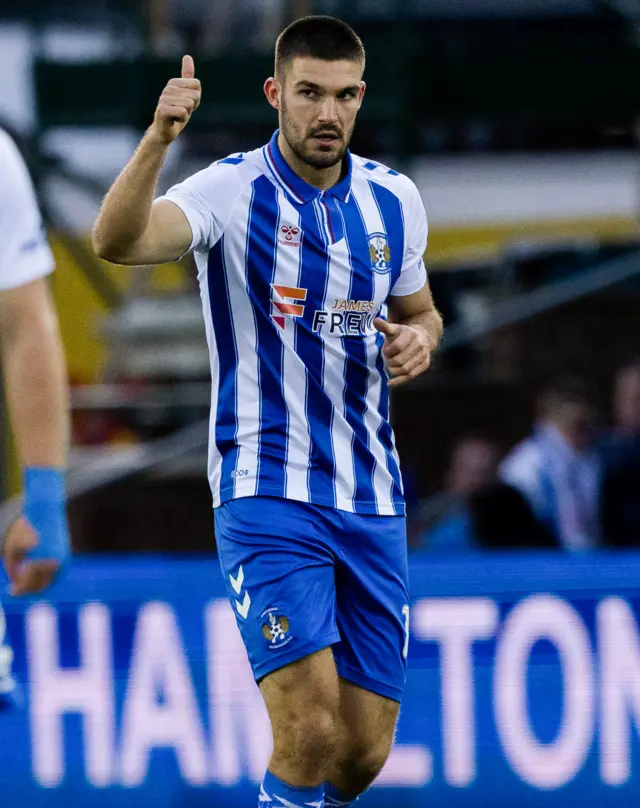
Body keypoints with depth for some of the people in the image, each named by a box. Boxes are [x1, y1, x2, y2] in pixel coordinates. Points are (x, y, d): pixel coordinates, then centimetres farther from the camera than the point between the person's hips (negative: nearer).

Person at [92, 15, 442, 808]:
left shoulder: (393, 199, 7)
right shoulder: (233, 191, -10)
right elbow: (115, 240, -28)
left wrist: (419, 338, -1)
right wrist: (159, 136, -45)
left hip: (372, 502, 5)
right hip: (266, 495, -5)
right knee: (310, 733, -20)